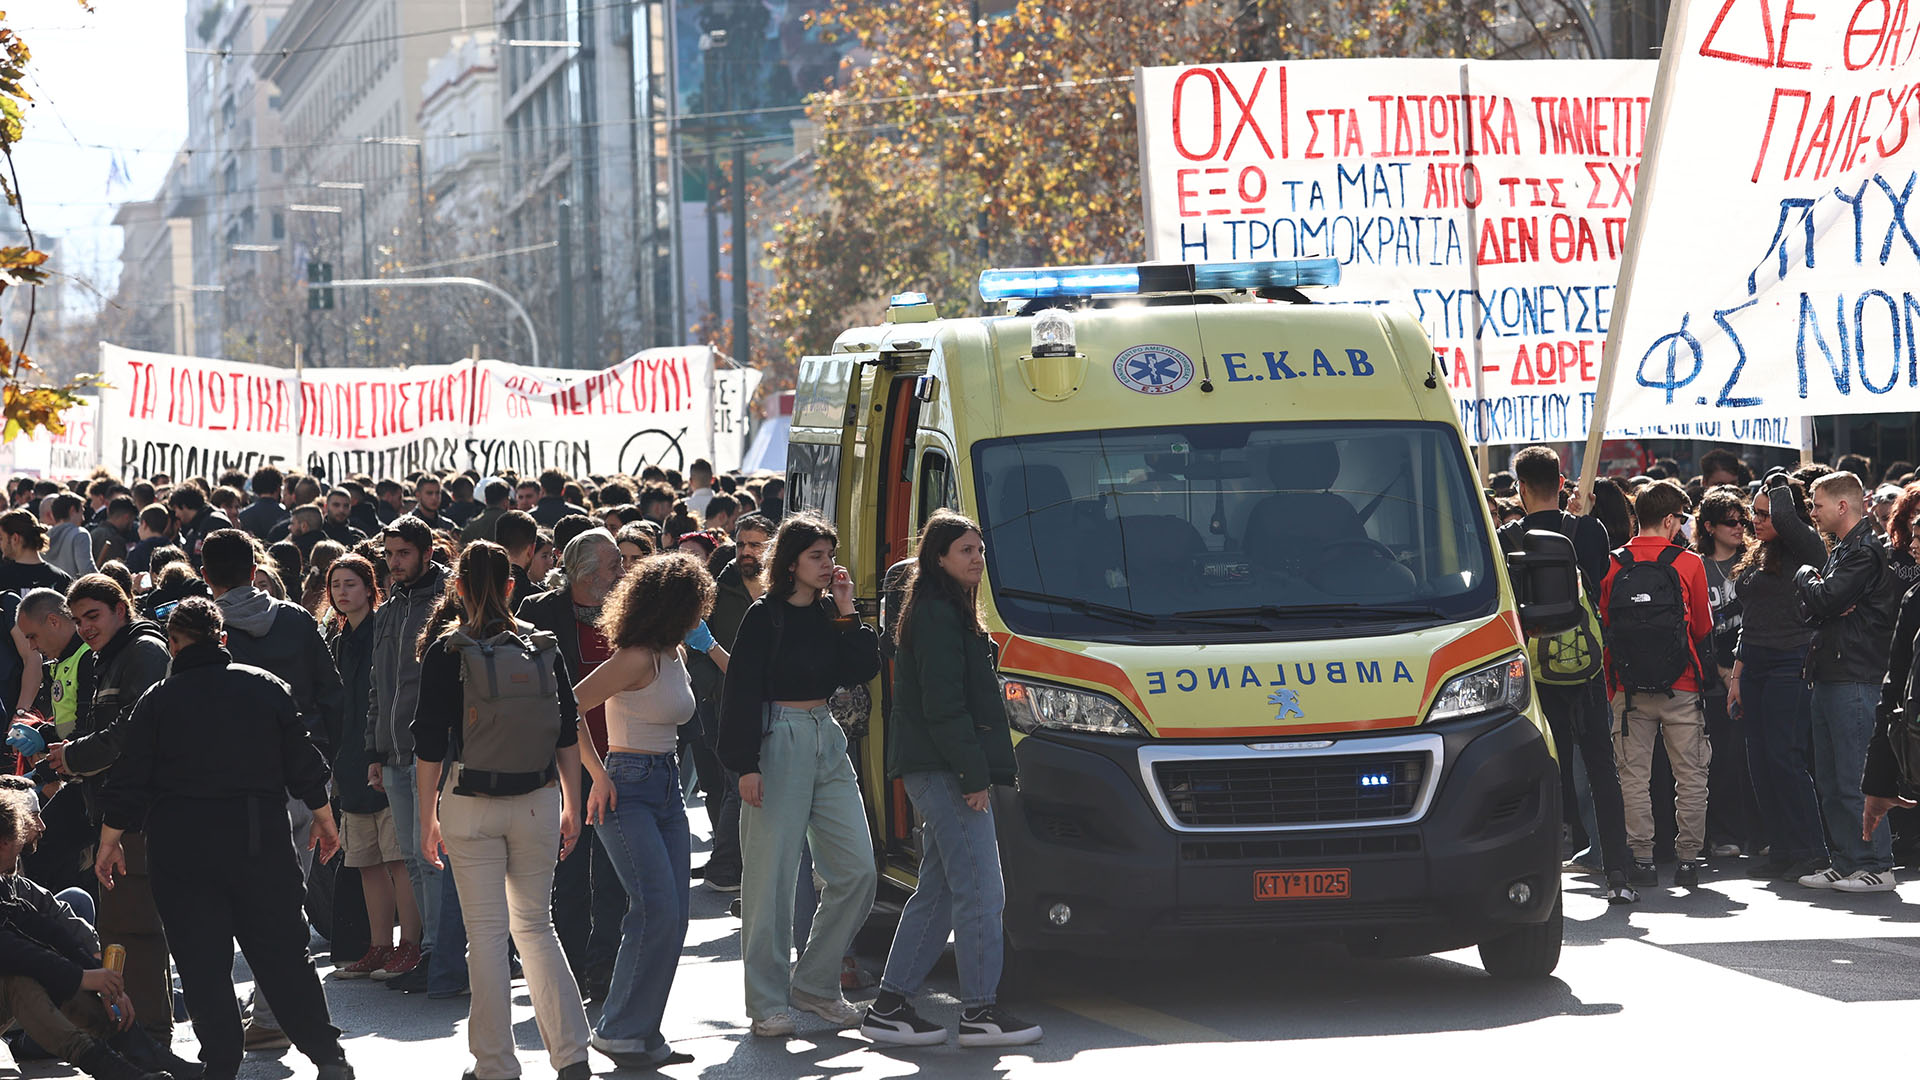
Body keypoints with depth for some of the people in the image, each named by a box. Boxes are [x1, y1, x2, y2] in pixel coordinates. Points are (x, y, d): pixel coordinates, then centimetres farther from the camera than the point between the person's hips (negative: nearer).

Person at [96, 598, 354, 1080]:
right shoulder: (266, 687, 4)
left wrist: (109, 840, 10)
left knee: (201, 962, 3)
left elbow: (131, 781, 0)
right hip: (259, 837, 2)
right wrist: (323, 818, 18)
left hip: (182, 845, -1)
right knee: (282, 953, 5)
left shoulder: (157, 701, -1)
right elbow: (304, 762, 6)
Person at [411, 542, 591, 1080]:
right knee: (535, 925, 14)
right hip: (537, 801, 3)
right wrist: (572, 805, 15)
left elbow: (429, 743, -7)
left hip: (471, 804, -3)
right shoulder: (544, 648, 2)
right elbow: (568, 736, 6)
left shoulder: (445, 652, -7)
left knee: (487, 933, 3)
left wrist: (427, 817, 0)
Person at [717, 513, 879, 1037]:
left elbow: (861, 671, 3)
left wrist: (847, 613, -4)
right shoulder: (765, 617, -6)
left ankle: (815, 983, 15)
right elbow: (742, 692, -9)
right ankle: (768, 1003, -1)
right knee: (771, 876, -6)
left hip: (827, 741, 7)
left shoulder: (828, 615, 13)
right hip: (779, 743, -7)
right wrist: (745, 765, -15)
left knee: (856, 870, 3)